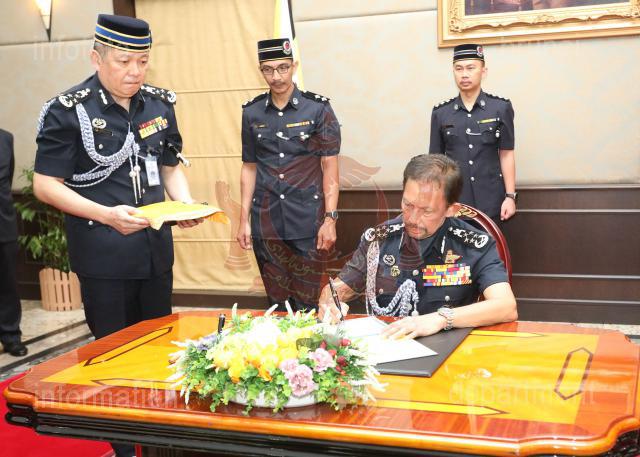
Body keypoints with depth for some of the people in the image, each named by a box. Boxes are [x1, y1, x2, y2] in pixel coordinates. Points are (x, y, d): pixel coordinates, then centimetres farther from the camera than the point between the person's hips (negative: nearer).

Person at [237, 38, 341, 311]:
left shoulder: (318, 109, -3)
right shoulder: (252, 113, 6)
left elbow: (330, 167, -4)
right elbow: (249, 167, 11)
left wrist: (330, 219, -9)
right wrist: (244, 220, 8)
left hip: (307, 219, -3)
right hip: (266, 220, 3)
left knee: (306, 302, 1)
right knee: (277, 301, 11)